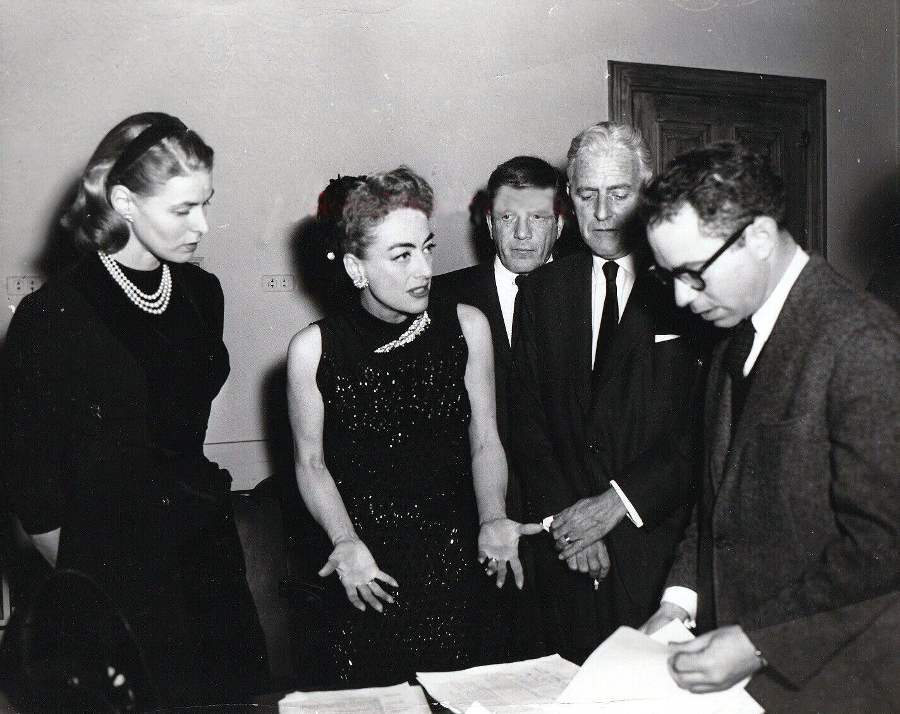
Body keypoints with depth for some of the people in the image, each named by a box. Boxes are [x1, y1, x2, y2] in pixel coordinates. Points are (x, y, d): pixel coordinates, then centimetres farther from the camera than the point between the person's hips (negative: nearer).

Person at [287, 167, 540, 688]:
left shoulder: (467, 327, -2)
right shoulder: (313, 349, -7)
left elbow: (484, 440, 4)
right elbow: (311, 462, 1)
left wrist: (493, 520, -10)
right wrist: (346, 542, -12)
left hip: (453, 564, 2)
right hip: (363, 572, -1)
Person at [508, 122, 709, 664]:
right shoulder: (543, 290, 8)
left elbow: (701, 431, -8)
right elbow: (526, 417, 4)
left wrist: (616, 503, -14)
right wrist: (564, 518, -6)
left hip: (657, 545, -2)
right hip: (565, 552, 3)